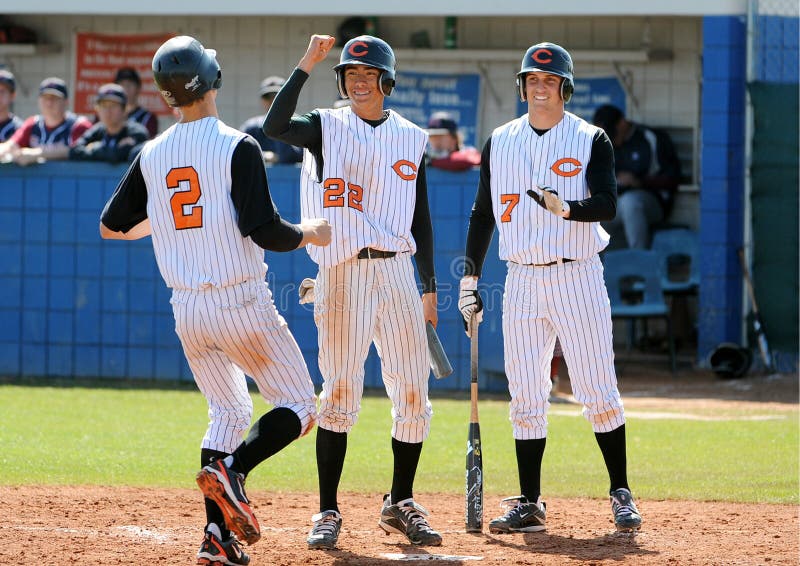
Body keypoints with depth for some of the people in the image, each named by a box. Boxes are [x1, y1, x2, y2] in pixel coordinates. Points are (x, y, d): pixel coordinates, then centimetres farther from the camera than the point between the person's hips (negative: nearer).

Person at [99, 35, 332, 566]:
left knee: (228, 413, 19)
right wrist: (311, 235, 2)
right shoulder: (237, 147, -11)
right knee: (298, 409, 6)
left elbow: (111, 227, 13)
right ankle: (232, 468, -21)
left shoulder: (152, 155, 5)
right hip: (242, 304, -6)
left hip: (187, 312, 6)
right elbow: (264, 230, -17)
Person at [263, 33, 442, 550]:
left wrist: (429, 288, 11)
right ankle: (328, 512, -1)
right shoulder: (327, 127, 2)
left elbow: (420, 218, 15)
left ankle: (401, 504, 18)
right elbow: (275, 127, -19)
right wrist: (307, 65, -21)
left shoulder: (412, 138, 12)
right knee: (341, 391, -7)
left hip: (398, 271, 4)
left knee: (413, 392, 3)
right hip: (344, 272, -4)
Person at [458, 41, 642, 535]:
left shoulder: (590, 140, -1)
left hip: (578, 276, -3)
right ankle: (529, 504, 8)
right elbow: (483, 213, 15)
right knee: (526, 399, 3)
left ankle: (621, 494, 6)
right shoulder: (500, 142, 10)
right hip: (522, 281, 3)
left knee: (599, 392, -5)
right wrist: (469, 280, 9)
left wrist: (566, 208, -33)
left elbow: (607, 205, -13)